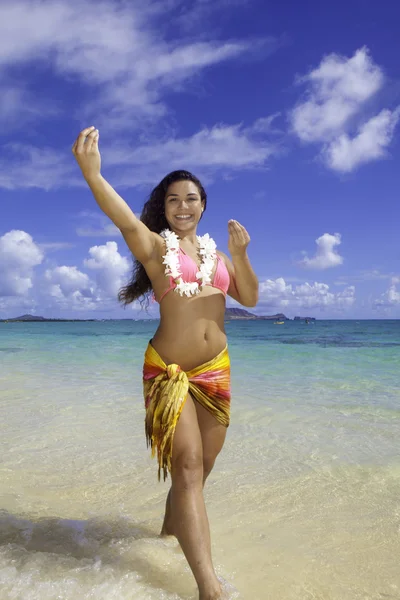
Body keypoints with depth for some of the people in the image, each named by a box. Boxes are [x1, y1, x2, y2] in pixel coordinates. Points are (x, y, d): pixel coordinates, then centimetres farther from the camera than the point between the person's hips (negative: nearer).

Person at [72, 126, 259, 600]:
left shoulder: (215, 252, 14)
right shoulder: (155, 246, -3)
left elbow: (249, 298, 11)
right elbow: (127, 222, -25)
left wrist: (240, 254, -5)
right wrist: (92, 173, -43)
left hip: (216, 370, 6)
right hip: (169, 371, -6)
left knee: (201, 467, 14)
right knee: (188, 467, -13)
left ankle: (172, 528, 41)